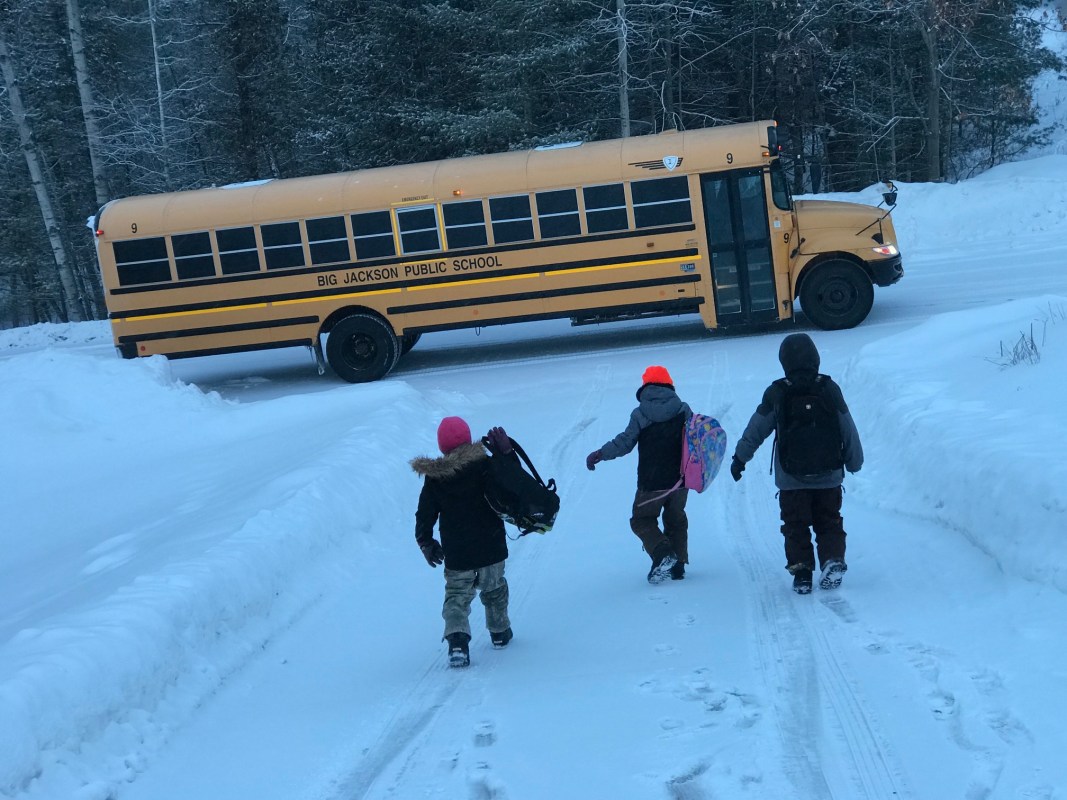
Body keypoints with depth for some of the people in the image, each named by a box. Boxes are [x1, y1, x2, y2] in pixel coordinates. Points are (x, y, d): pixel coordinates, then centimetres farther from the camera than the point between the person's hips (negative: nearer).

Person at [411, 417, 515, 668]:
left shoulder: (434, 478, -6)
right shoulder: (486, 465, -9)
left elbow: (425, 515, -1)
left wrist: (426, 543, 12)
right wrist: (506, 453, 0)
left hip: (456, 555, -1)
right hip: (491, 548, 1)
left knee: (457, 596, 6)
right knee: (494, 589, 24)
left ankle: (457, 640, -16)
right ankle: (500, 631, 34)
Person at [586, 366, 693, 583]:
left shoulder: (640, 414, -7)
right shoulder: (683, 410, 1)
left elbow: (625, 442, -9)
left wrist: (600, 454, 1)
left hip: (651, 483, -3)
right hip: (680, 480, 3)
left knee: (642, 520, 11)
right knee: (676, 520, 21)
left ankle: (663, 554, -12)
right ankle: (678, 564, 16)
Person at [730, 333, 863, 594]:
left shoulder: (776, 394, -8)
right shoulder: (830, 389, -4)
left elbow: (756, 429, 1)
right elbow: (848, 429, 3)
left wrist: (739, 458, 15)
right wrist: (854, 461, 17)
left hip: (791, 479, -1)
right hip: (828, 476, 1)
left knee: (796, 526, 8)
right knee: (829, 523, 14)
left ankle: (801, 570, 0)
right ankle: (834, 559, -5)